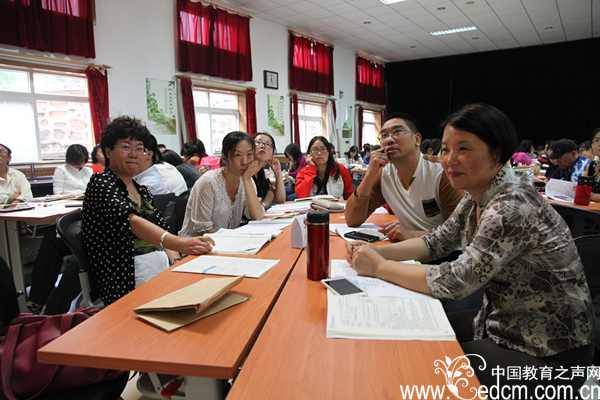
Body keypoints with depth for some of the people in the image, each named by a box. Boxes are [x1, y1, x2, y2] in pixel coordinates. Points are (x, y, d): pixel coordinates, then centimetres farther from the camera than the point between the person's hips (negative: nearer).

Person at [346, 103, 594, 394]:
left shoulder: (513, 206, -29)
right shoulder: (477, 197, -1)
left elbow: (456, 280, -32)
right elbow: (437, 242, 5)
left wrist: (379, 267, -22)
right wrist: (377, 251, -10)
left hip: (546, 355, -7)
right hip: (502, 322, 8)